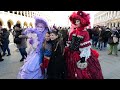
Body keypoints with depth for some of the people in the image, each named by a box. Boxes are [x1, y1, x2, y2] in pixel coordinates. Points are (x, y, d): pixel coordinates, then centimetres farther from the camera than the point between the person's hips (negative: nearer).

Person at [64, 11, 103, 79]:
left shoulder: (85, 33, -12)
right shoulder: (73, 32, 4)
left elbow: (86, 47, -15)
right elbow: (69, 44, 9)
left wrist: (83, 58, -18)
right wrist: (67, 52, 8)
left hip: (80, 56, -5)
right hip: (72, 55, 6)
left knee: (84, 74, 7)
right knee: (73, 74, 19)